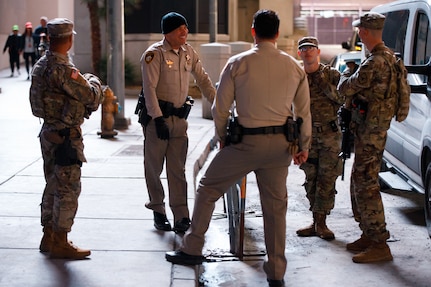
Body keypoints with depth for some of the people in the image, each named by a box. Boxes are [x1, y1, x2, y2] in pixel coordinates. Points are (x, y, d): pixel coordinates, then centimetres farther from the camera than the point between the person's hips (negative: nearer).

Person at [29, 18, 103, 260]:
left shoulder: (41, 65, 8)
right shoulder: (63, 69, -21)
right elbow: (90, 96, -15)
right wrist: (93, 81, 4)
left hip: (49, 132, 10)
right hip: (66, 136, -10)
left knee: (54, 186, 17)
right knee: (68, 189, -2)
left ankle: (49, 237, 26)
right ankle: (60, 243, 5)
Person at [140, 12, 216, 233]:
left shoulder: (189, 52, 7)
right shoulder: (154, 54, -11)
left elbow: (203, 80, 15)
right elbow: (149, 88, -16)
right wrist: (158, 119, -22)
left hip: (180, 117, 5)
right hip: (157, 116, -5)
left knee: (177, 170, 3)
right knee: (154, 167, 6)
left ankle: (181, 217, 2)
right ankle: (158, 213, 19)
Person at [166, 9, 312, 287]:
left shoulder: (237, 63, -5)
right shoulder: (294, 66, 3)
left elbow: (221, 108, -2)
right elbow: (304, 111, 8)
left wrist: (223, 139, 15)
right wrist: (304, 146, 20)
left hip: (246, 142, -3)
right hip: (281, 144, 3)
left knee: (208, 189, 14)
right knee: (276, 206, 12)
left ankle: (192, 250, 19)